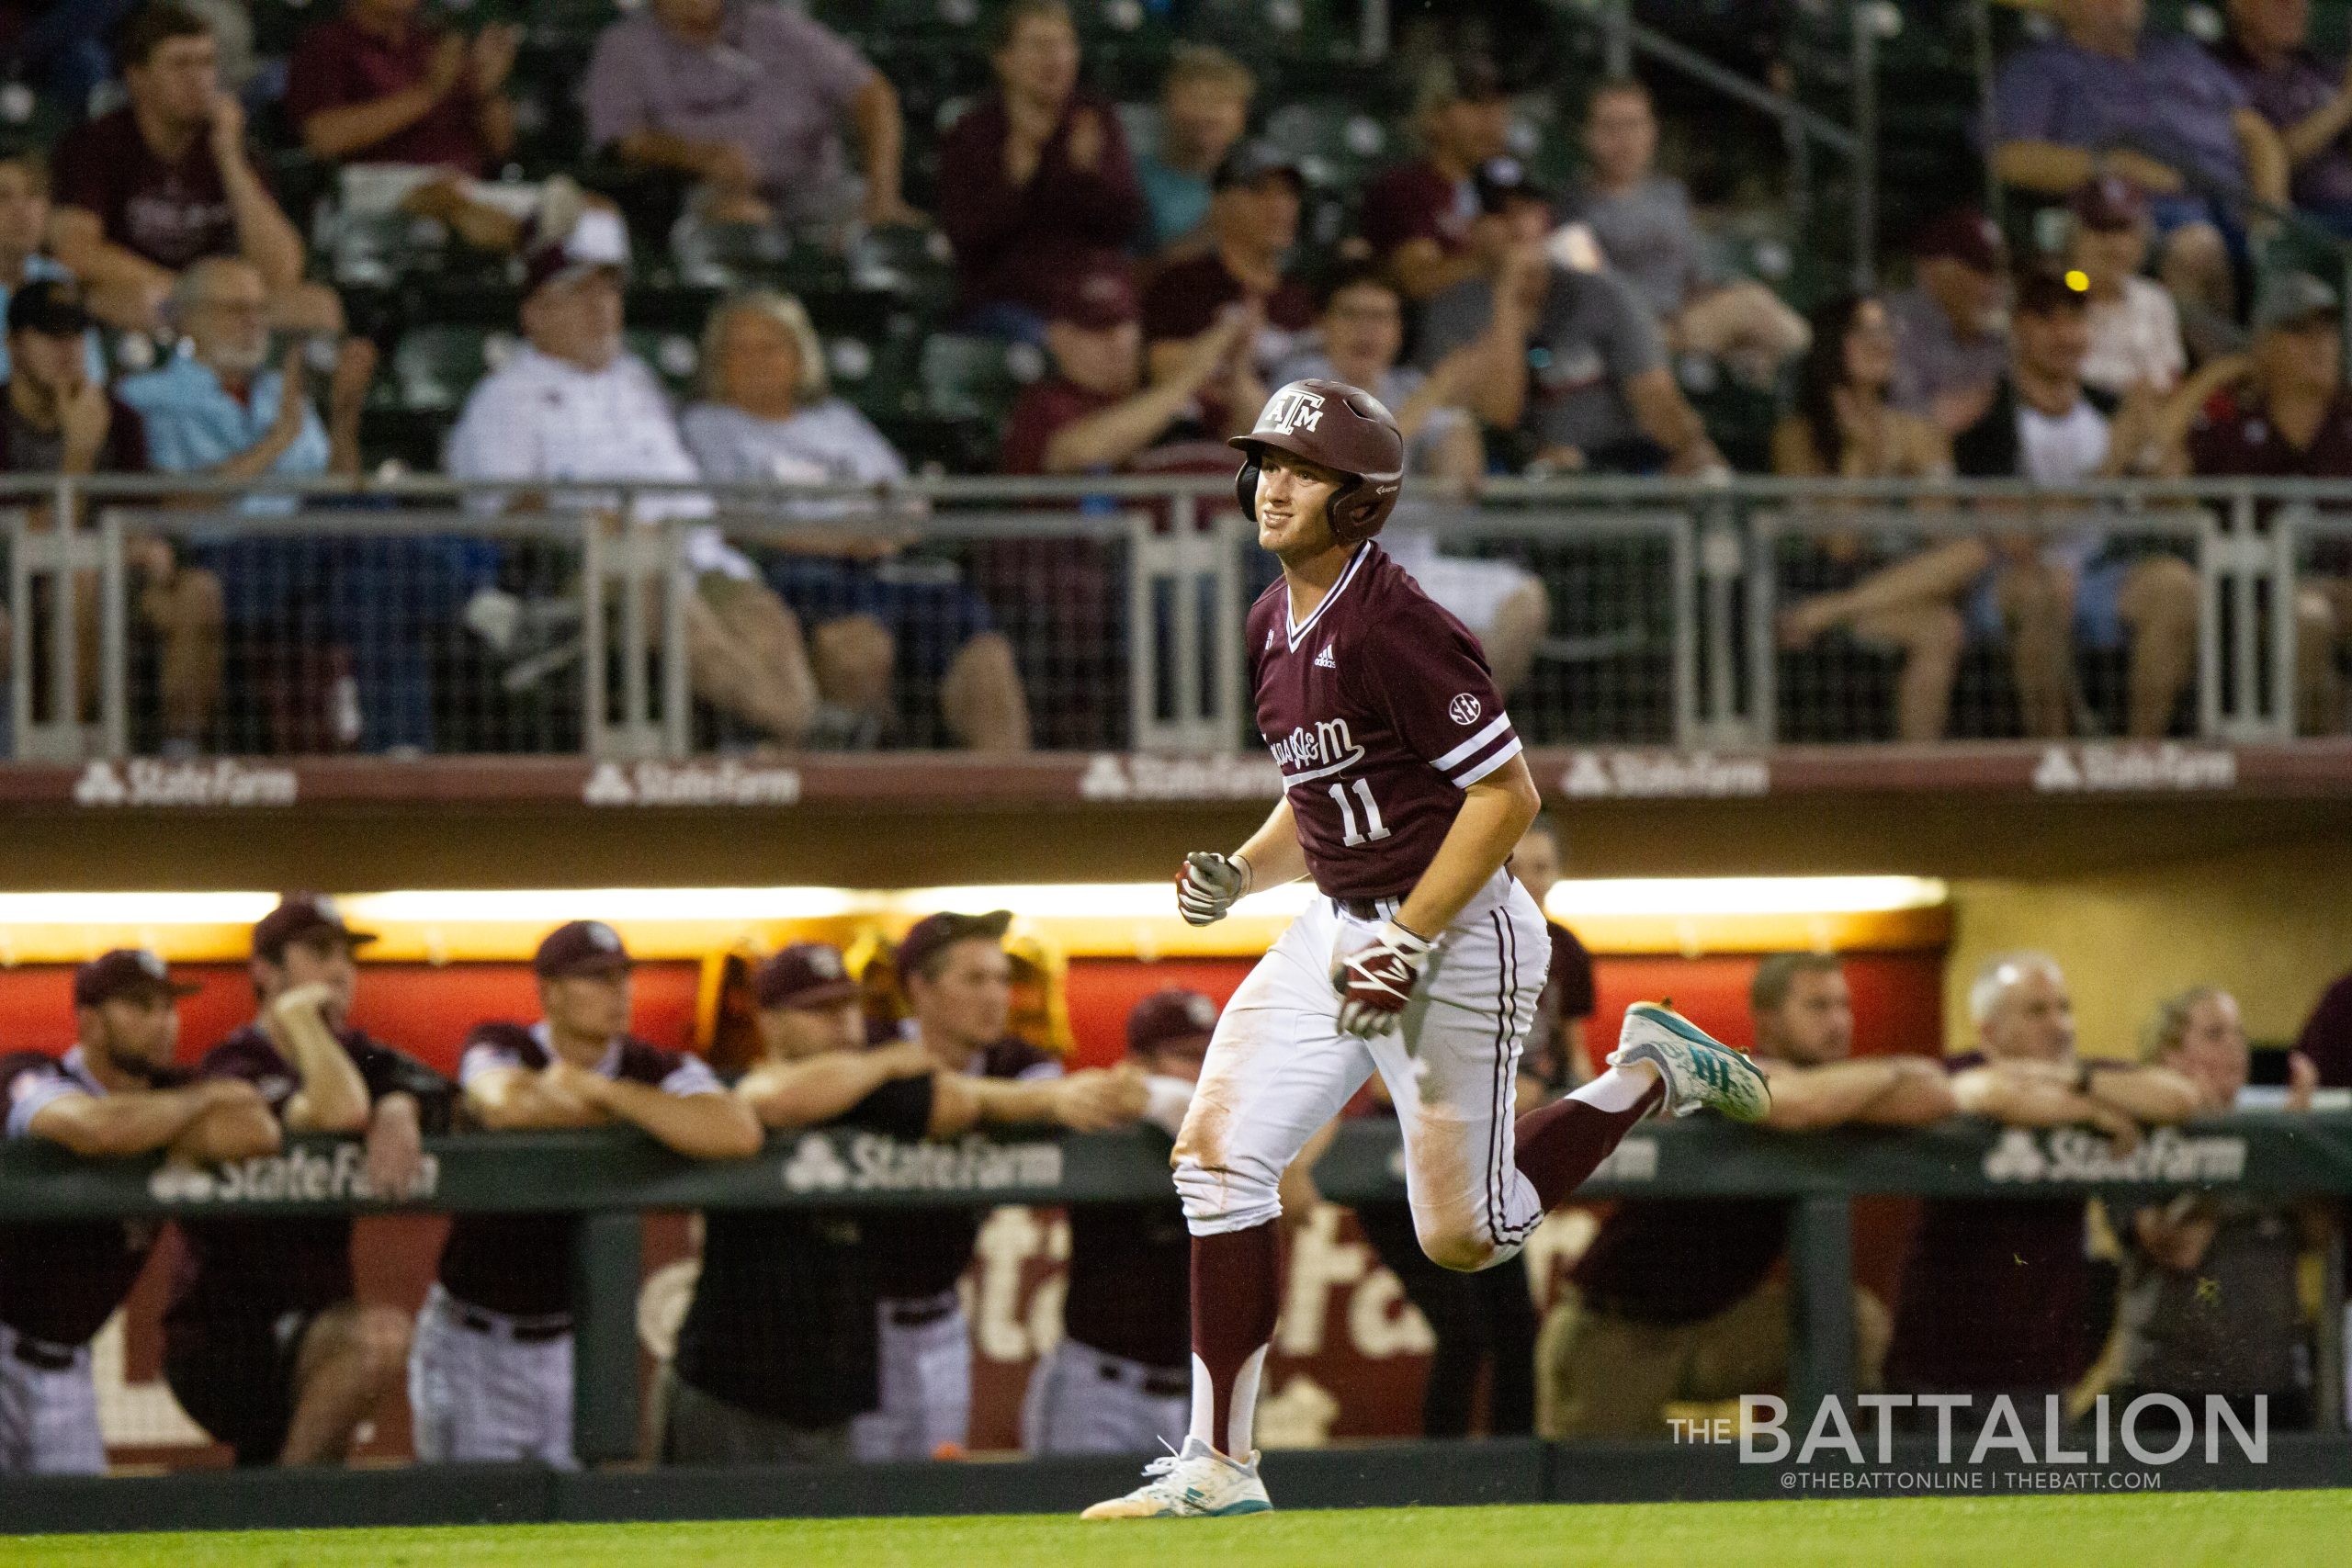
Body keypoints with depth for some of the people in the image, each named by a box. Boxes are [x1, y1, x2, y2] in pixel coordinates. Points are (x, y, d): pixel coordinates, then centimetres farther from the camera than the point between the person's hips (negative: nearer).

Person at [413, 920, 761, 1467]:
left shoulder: (659, 1071, -6)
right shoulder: (499, 1047, -8)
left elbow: (739, 1134, -26)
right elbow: (505, 1108, -34)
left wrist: (601, 1089, -26)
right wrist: (643, 1114, -19)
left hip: (577, 1342, 2)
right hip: (472, 1339, -2)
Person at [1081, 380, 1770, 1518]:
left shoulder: (1390, 630, -20)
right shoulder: (1274, 627, 9)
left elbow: (1506, 793, -21)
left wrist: (1410, 944, -23)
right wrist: (1239, 876, 1)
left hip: (1457, 934, -8)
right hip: (1336, 929, 8)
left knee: (1463, 1238, 1)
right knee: (1217, 1149, -6)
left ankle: (1646, 1075, 22)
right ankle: (1218, 1466, -3)